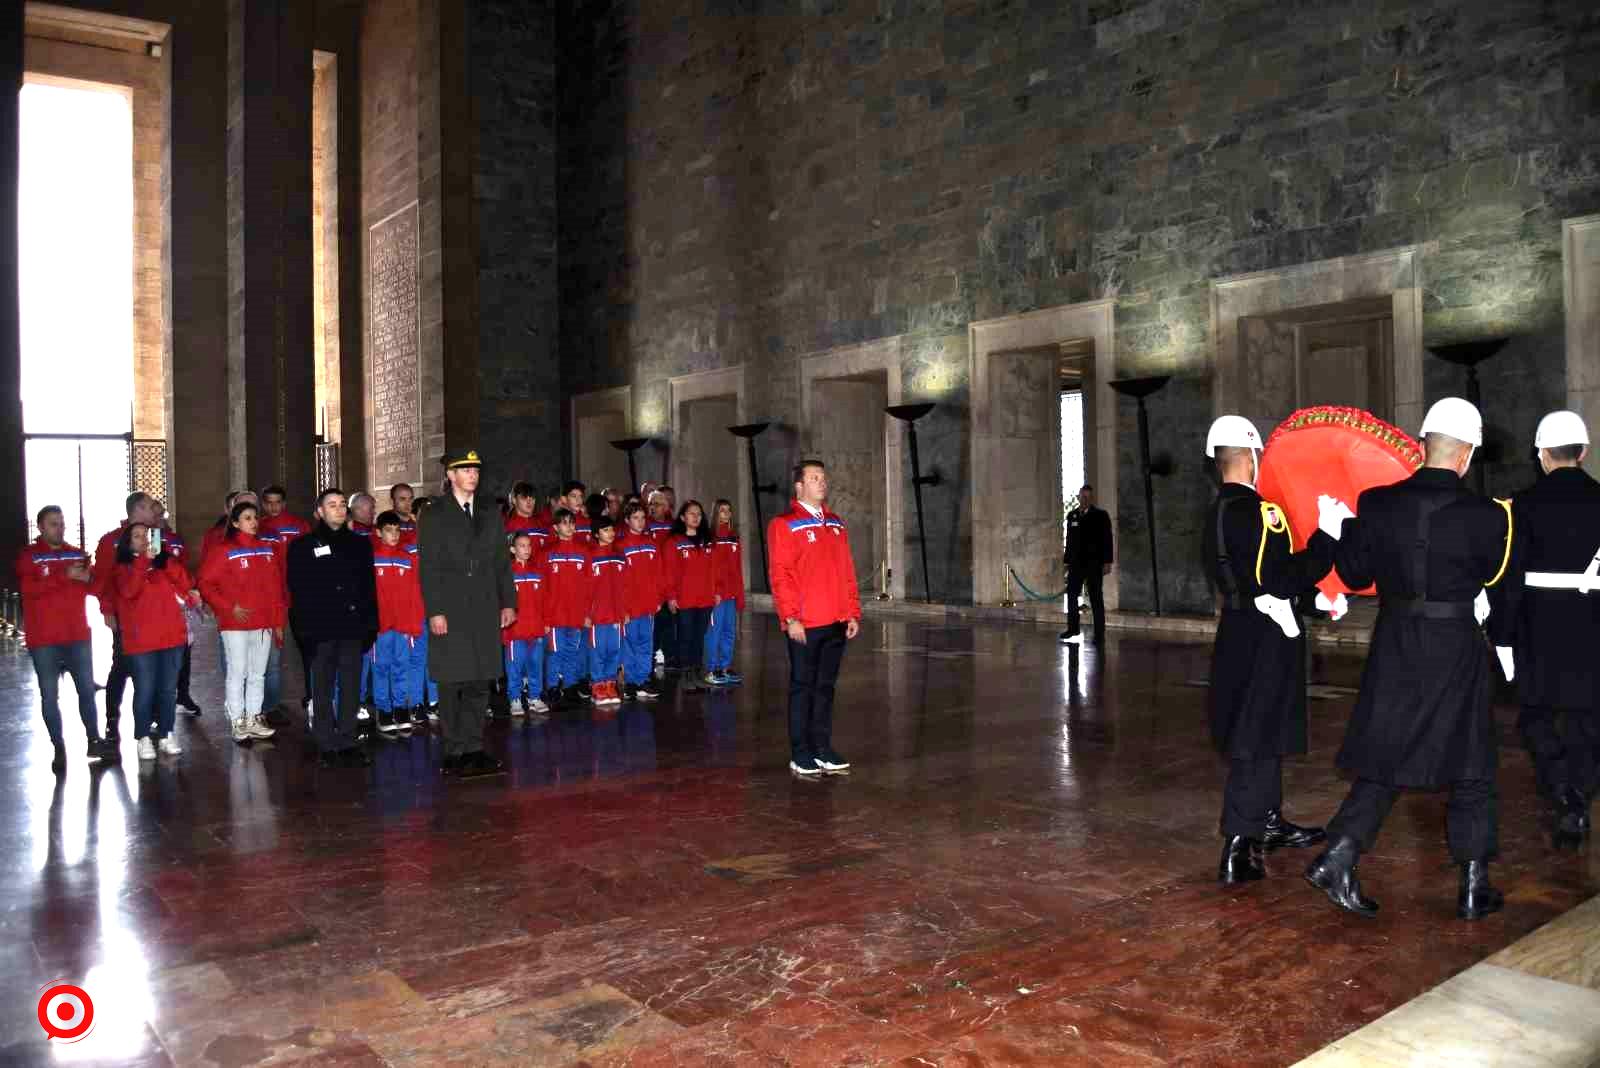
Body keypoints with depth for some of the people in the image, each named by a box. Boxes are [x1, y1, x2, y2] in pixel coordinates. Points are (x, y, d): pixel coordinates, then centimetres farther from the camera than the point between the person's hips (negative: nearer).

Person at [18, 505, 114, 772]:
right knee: (50, 694, 1)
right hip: (44, 639, -3)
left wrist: (88, 578, -11)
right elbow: (28, 588, -17)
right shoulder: (28, 556, -2)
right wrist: (65, 576, -24)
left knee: (87, 688, 8)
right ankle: (59, 748, 9)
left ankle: (94, 741, 18)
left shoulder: (77, 554, 11)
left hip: (78, 635, 4)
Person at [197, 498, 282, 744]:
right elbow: (205, 584, -7)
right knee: (237, 673, -1)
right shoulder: (224, 551, -5)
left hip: (264, 624, 5)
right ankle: (238, 723, 7)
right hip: (235, 624, -5)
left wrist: (278, 622, 8)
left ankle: (254, 719, 19)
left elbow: (276, 588, 11)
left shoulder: (267, 550, 10)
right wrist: (229, 608, -13)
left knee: (258, 674, 10)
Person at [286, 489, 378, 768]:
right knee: (323, 688, 3)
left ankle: (348, 743, 13)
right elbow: (298, 591, -1)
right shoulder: (303, 546, 4)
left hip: (352, 627, 3)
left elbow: (369, 587, 14)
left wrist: (370, 625, 6)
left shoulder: (360, 544, 14)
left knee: (351, 687, 5)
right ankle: (327, 746, 9)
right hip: (321, 629, -3)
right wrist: (304, 629, -10)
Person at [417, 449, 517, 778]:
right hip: (450, 612, -4)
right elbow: (428, 568, -4)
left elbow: (501, 563, 16)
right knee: (452, 683, 0)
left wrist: (508, 602, 7)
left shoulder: (490, 516, 15)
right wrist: (434, 611, -11)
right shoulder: (434, 516, 2)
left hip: (485, 612, 4)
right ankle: (454, 752, 7)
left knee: (480, 682, 6)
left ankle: (474, 749, 15)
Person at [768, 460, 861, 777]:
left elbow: (847, 572, 15)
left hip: (836, 623, 6)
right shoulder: (784, 525, -4)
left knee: (826, 686, 11)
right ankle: (800, 753, 10)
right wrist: (790, 617, -16)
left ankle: (822, 748, 20)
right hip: (804, 625, -5)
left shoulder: (836, 525, 15)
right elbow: (779, 575, -10)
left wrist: (853, 613, 9)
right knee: (803, 686, 2)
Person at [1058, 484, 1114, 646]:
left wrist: (1107, 562, -11)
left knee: (1096, 599, 1)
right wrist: (1067, 560, 10)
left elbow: (1107, 540, -5)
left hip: (1093, 563, -4)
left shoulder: (1100, 515, -2)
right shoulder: (1071, 515, 9)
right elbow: (1069, 539, 12)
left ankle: (1099, 634, 5)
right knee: (1071, 595, 7)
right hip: (1075, 563, 4)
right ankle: (1072, 629, 20)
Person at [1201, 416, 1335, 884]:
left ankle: (1269, 823, 37)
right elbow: (1282, 580, -25)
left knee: (1264, 734, 22)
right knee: (1257, 743, -5)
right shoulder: (1255, 512, -20)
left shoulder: (1218, 512, 10)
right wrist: (1327, 539, -16)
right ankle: (1236, 852, -2)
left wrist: (1320, 593, 16)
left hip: (1241, 632, 10)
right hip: (1265, 638, -10)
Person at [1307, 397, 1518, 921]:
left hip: (1395, 648, 2)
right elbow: (1500, 588, 0)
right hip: (1458, 652, -2)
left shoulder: (1377, 504, -8)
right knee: (1470, 770, 13)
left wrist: (1338, 530, 18)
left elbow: (1355, 573, 1)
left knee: (1383, 762, 13)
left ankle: (1337, 858, 3)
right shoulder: (1486, 515, -12)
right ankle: (1474, 886, 19)